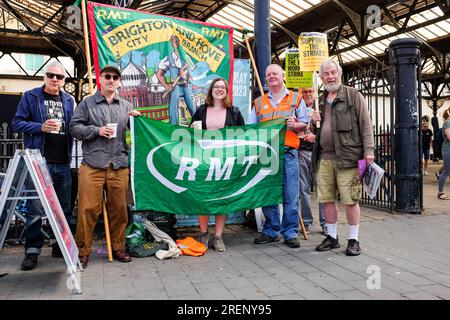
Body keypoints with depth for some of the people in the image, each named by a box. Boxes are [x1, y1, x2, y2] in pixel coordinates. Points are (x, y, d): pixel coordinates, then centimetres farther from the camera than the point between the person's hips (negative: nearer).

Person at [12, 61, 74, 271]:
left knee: (64, 207, 10)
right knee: (35, 208, -4)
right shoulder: (31, 97, 2)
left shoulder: (68, 100, 14)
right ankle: (32, 251, 6)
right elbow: (17, 123, 0)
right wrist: (41, 127, -15)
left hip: (63, 163, 5)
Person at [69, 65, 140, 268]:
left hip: (119, 166, 3)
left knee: (119, 209, 7)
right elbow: (75, 128, 3)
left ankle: (118, 248, 21)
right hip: (92, 165, -3)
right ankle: (83, 251, 8)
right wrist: (97, 130, -9)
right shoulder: (87, 103, 10)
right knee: (88, 209, -4)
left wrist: (138, 118, 1)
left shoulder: (126, 106, 18)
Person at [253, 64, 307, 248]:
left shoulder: (295, 98, 13)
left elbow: (305, 124, 10)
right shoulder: (259, 102, 19)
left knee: (290, 195, -3)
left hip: (288, 152, -2)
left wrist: (294, 125, -10)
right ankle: (271, 232, 15)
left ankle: (290, 233, 6)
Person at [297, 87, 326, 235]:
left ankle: (325, 222, 3)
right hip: (301, 152, 1)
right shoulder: (296, 109, 12)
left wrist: (316, 136, -10)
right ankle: (307, 222, 12)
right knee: (303, 188, 3)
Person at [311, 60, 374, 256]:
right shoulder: (320, 100, 19)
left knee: (350, 200, -2)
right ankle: (332, 238, 22)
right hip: (324, 157, 6)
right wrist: (314, 122, 3)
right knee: (326, 199, 8)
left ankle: (353, 240, 11)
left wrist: (368, 150, -12)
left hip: (347, 157, -5)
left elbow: (365, 124, -3)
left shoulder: (353, 96, 3)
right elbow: (314, 131, 26)